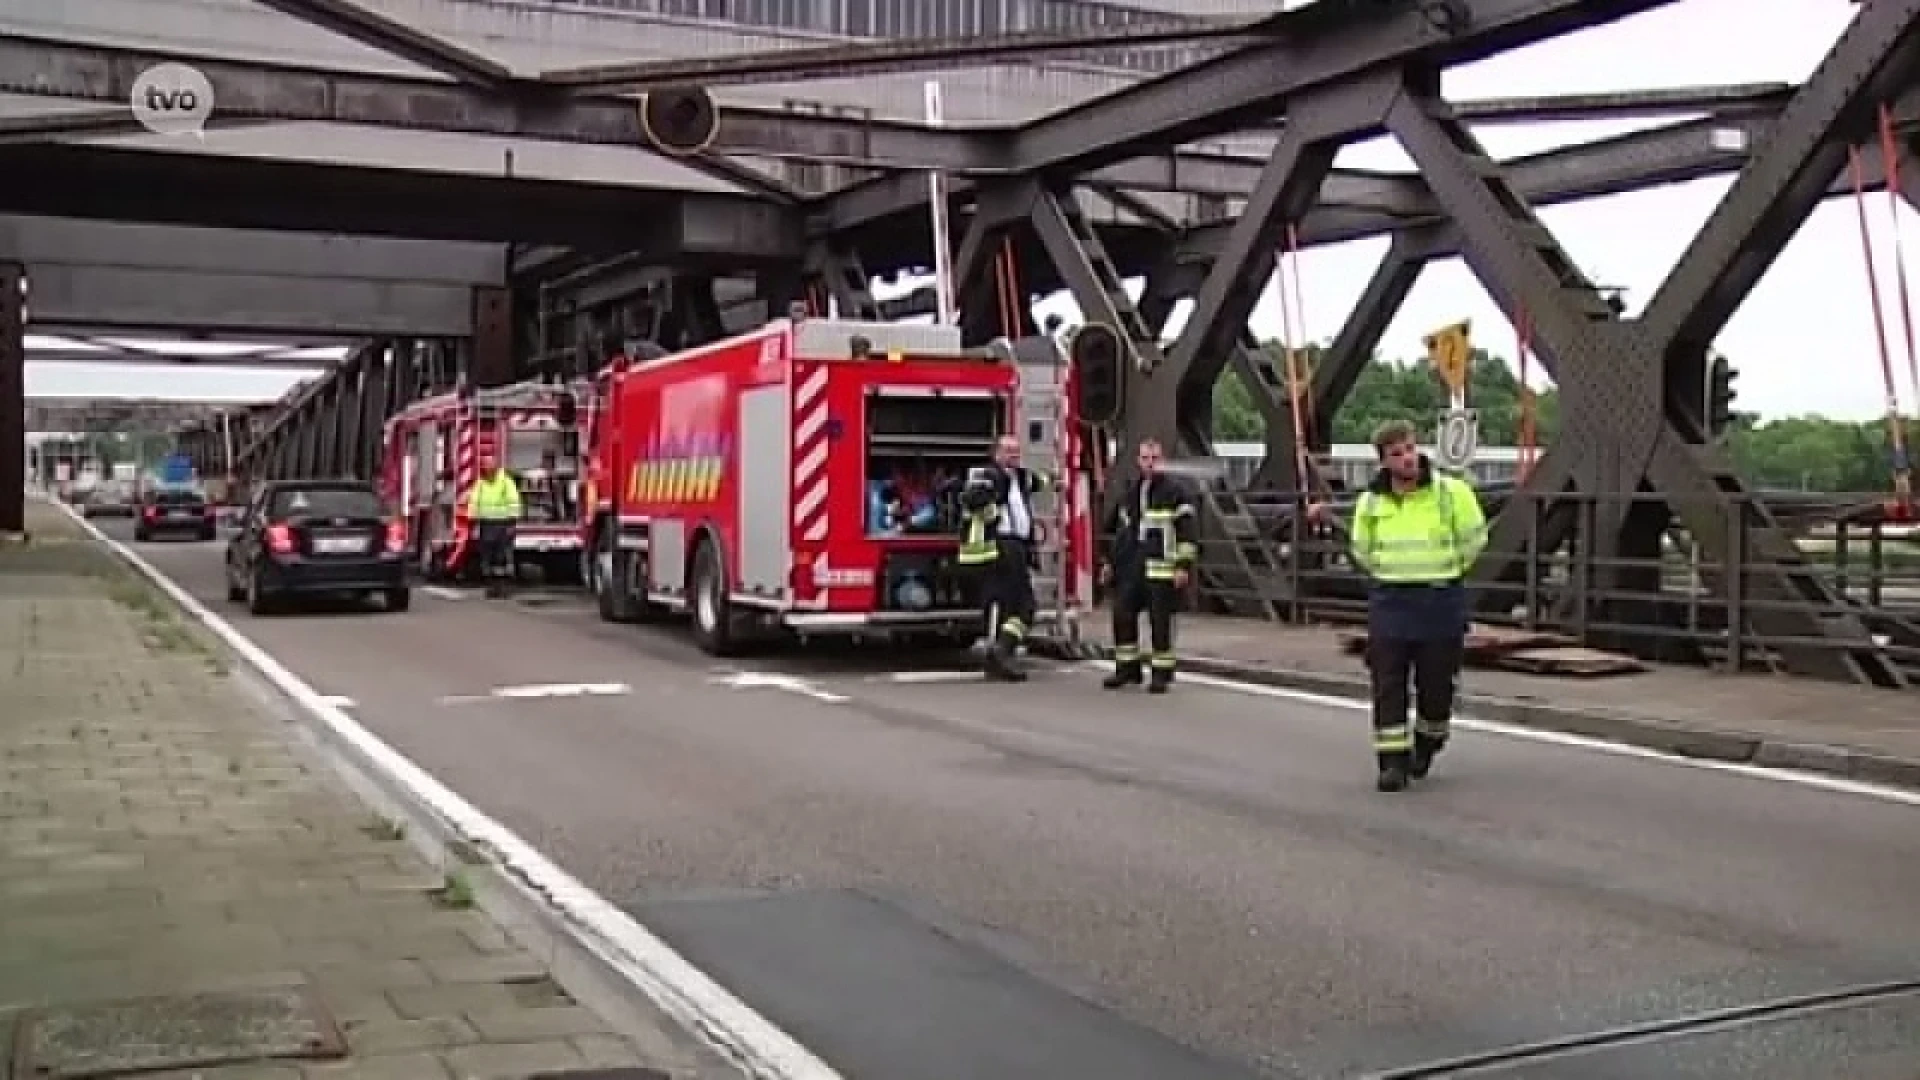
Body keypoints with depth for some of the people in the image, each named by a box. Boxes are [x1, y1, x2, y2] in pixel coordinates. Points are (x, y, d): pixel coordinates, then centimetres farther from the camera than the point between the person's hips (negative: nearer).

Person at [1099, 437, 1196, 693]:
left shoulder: (1175, 491, -3)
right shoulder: (1130, 492, 17)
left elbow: (1186, 531, -8)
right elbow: (1118, 529, 24)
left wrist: (1184, 565, -14)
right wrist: (1110, 561, 21)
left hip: (1161, 567, -6)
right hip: (1129, 566, 6)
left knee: (1160, 620, -4)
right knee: (1122, 614, 4)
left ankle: (1161, 673, 4)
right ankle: (1127, 668, 15)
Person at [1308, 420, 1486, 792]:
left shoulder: (1452, 492, -6)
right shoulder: (1371, 501, 3)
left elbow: (1473, 539, 5)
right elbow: (1361, 552, 16)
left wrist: (1442, 573, 8)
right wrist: (1395, 576, 11)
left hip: (1441, 601, -2)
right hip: (1389, 602, 2)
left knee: (1436, 684, 6)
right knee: (1388, 685, -3)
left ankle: (1427, 744, 33)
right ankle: (1393, 761, 3)